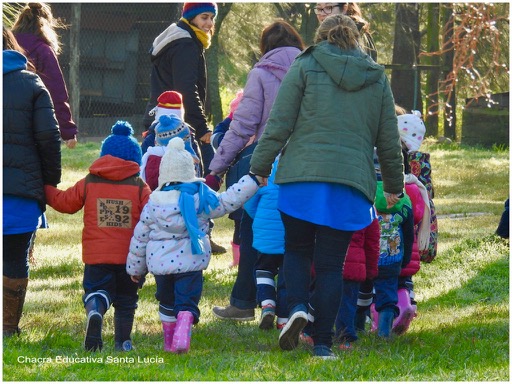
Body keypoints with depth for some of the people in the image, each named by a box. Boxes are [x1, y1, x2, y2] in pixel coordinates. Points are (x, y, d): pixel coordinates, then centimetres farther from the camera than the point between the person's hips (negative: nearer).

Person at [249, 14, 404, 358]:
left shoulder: (305, 67, 5)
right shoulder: (378, 78, 14)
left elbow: (279, 123, -1)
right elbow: (389, 139, 17)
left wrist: (261, 166, 6)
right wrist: (394, 185, 28)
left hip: (302, 178, -2)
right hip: (351, 185, 2)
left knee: (297, 249, 15)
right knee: (331, 263, 5)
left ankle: (298, 307, -11)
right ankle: (323, 343, 1)